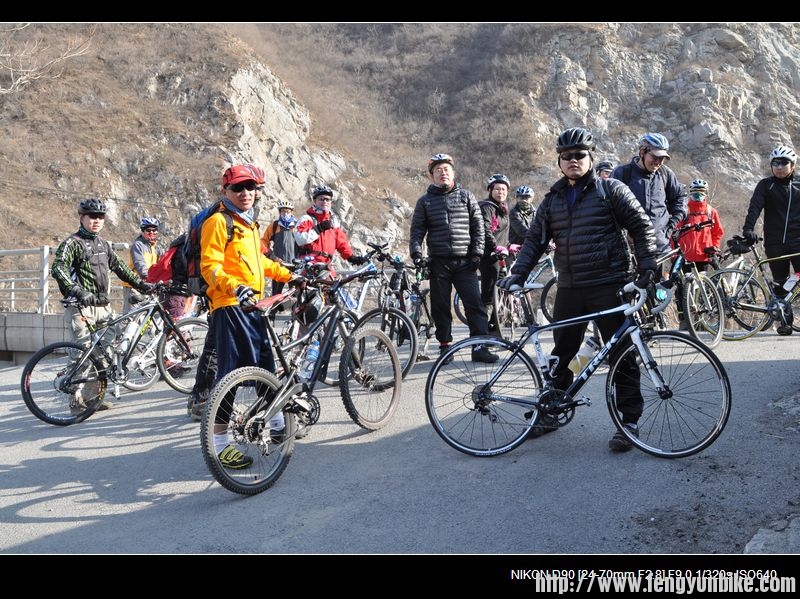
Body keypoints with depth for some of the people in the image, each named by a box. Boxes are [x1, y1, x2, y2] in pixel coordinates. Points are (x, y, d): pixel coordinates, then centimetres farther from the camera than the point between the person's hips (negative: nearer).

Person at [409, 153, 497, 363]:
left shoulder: (466, 196, 9)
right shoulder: (425, 201, 10)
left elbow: (478, 225, 8)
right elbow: (417, 229, 9)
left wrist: (477, 252, -1)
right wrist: (416, 252, -7)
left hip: (464, 262, 0)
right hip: (439, 262, 1)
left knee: (475, 304, -6)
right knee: (440, 307, 4)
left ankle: (480, 347, -3)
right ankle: (445, 346, 15)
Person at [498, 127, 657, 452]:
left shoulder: (610, 189, 0)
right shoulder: (552, 199, 13)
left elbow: (642, 227, 0)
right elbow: (535, 239, 13)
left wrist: (647, 269, -8)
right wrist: (517, 273, 0)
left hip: (609, 286, -4)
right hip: (570, 290, 5)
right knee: (561, 353, 12)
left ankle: (629, 420, 11)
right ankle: (552, 411, 27)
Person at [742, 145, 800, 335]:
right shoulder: (765, 185, 4)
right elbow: (754, 207, -8)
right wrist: (748, 229, -24)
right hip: (775, 243, 0)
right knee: (780, 284, 6)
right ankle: (783, 321, 14)